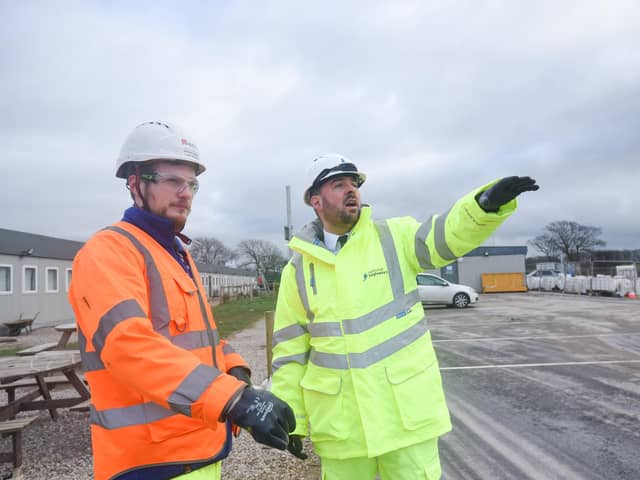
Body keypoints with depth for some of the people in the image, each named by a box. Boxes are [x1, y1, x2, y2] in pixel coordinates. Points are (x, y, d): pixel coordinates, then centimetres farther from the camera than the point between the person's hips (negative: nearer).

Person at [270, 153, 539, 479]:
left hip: (406, 406, -1)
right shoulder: (297, 271, 0)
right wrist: (292, 421, 4)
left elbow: (450, 234, -20)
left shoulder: (394, 237, -2)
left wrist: (488, 202, -40)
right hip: (339, 418, 1)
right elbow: (290, 352, 4)